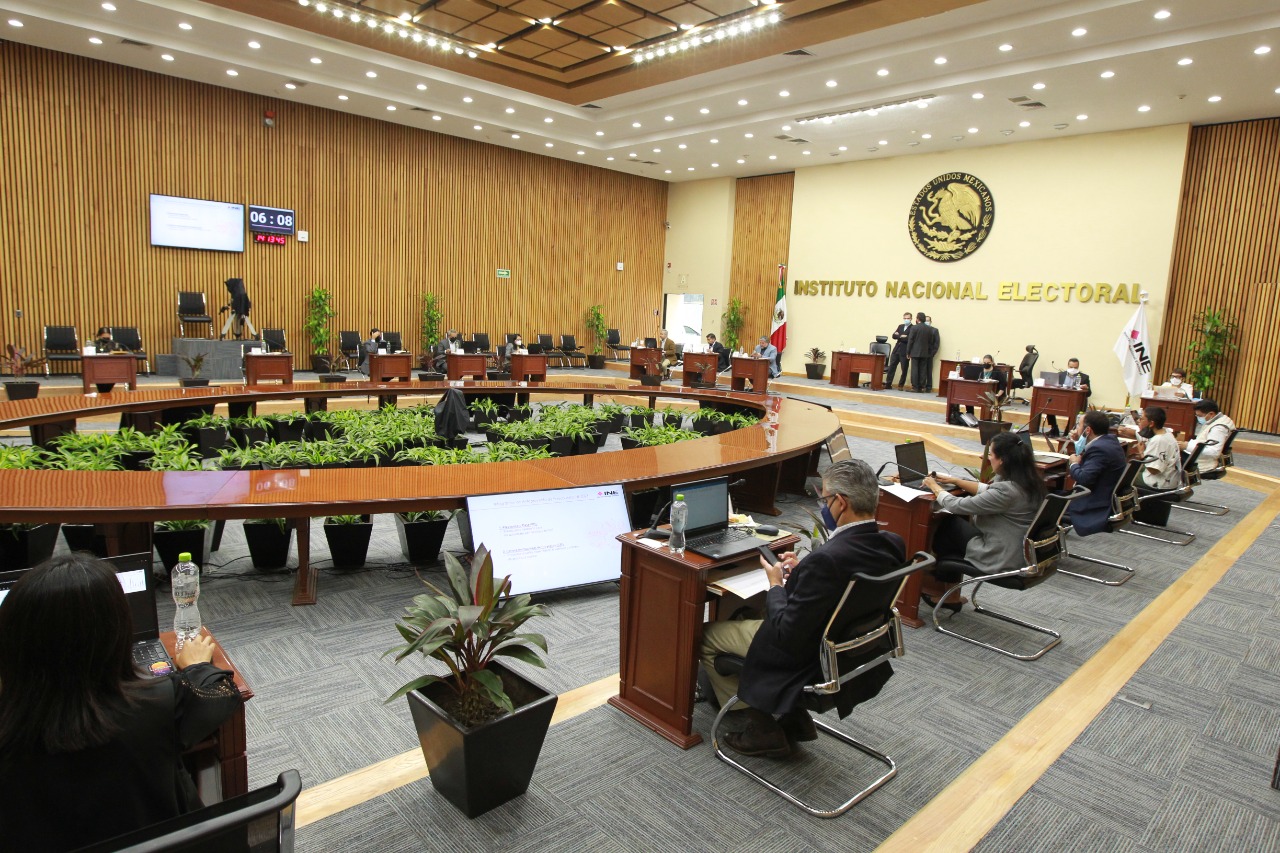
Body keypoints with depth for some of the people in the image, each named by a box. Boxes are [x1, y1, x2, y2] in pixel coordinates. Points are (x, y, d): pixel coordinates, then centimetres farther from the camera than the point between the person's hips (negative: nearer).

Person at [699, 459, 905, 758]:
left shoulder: (825, 559, -34)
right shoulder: (892, 545, -10)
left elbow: (787, 636, -26)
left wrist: (776, 584, -11)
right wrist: (802, 572, 2)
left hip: (809, 662, -8)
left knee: (706, 635, 10)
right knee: (750, 612, 27)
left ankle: (762, 729, 19)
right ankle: (793, 717, 26)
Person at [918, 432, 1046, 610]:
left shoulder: (1007, 490, -28)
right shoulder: (1026, 480, 0)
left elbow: (958, 506, -21)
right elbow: (987, 490, 16)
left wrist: (935, 487, -4)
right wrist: (954, 481, 14)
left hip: (1001, 560, -9)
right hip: (1018, 552, 9)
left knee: (948, 524, 6)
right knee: (951, 522, 11)